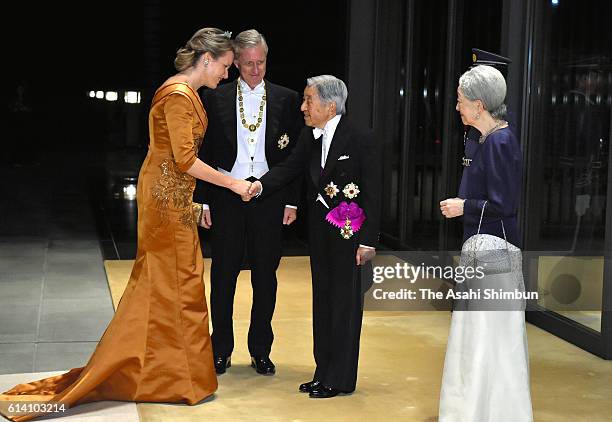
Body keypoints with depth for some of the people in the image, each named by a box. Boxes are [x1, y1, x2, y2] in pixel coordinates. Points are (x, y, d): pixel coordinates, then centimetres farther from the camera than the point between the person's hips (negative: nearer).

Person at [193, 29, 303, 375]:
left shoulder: (287, 99, 4)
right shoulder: (215, 98, 2)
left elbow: (296, 154, 6)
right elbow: (204, 152, 3)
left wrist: (292, 201, 1)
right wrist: (203, 201, -1)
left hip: (269, 196, 1)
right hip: (226, 196, 0)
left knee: (265, 276, 8)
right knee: (223, 274, 6)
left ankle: (261, 350, 20)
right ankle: (221, 350, 18)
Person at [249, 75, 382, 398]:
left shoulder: (361, 141, -13)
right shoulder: (309, 137, 6)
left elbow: (372, 193, -13)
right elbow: (289, 167, 0)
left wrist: (368, 241, -16)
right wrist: (261, 185, -20)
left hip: (350, 231, -7)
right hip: (320, 229, 7)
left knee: (345, 301, 1)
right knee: (322, 299, 13)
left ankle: (340, 379, 11)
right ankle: (324, 373, 24)